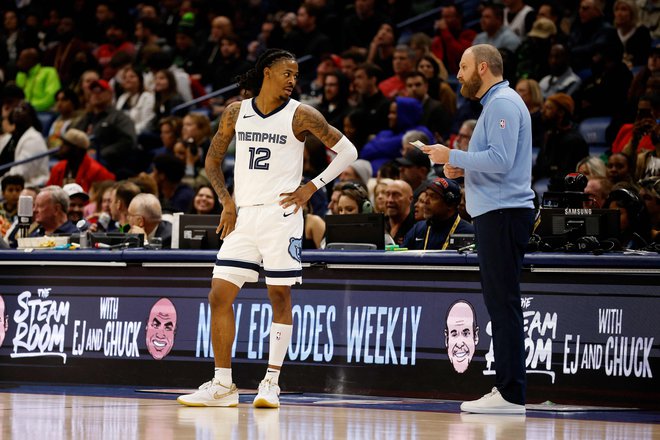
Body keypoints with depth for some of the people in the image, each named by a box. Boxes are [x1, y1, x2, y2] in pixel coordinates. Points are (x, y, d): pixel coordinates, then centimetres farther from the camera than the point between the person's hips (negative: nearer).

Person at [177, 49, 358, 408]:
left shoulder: (300, 116, -2)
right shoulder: (236, 112, 8)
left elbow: (347, 151, 1)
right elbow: (213, 159, 19)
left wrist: (312, 187, -7)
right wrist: (226, 200, 5)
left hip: (281, 214, -4)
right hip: (243, 216, 4)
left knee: (280, 297, -3)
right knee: (219, 295, -2)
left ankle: (271, 383, 4)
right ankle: (222, 385, 4)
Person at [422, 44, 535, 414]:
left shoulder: (502, 103, -11)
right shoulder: (496, 103, 23)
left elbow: (500, 160, -21)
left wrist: (453, 156, -13)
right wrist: (463, 169, 13)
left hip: (503, 214, -11)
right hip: (496, 214, 11)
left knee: (504, 303, -11)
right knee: (500, 303, 10)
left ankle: (511, 394, -12)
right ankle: (506, 389, 12)